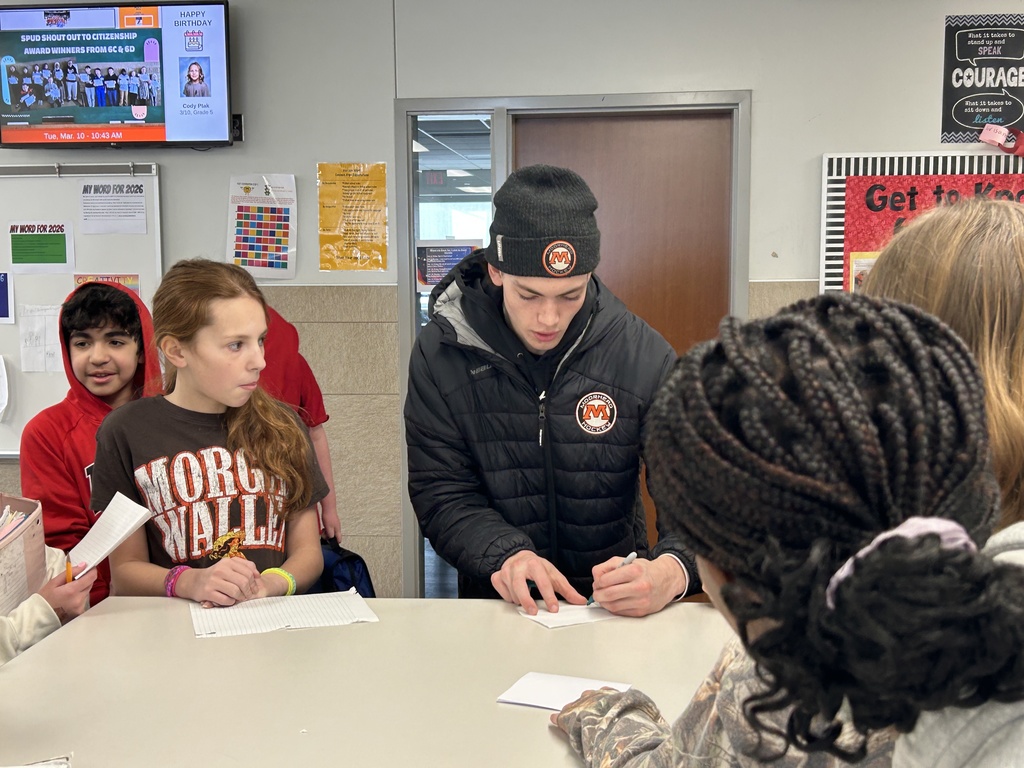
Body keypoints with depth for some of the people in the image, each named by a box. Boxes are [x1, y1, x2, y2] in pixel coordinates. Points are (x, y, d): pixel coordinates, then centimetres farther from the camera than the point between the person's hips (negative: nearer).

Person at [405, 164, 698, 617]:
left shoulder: (644, 355, -6)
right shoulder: (440, 354, -5)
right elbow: (441, 492, -5)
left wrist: (671, 572, -30)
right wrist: (505, 554, -24)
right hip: (497, 607, 0)